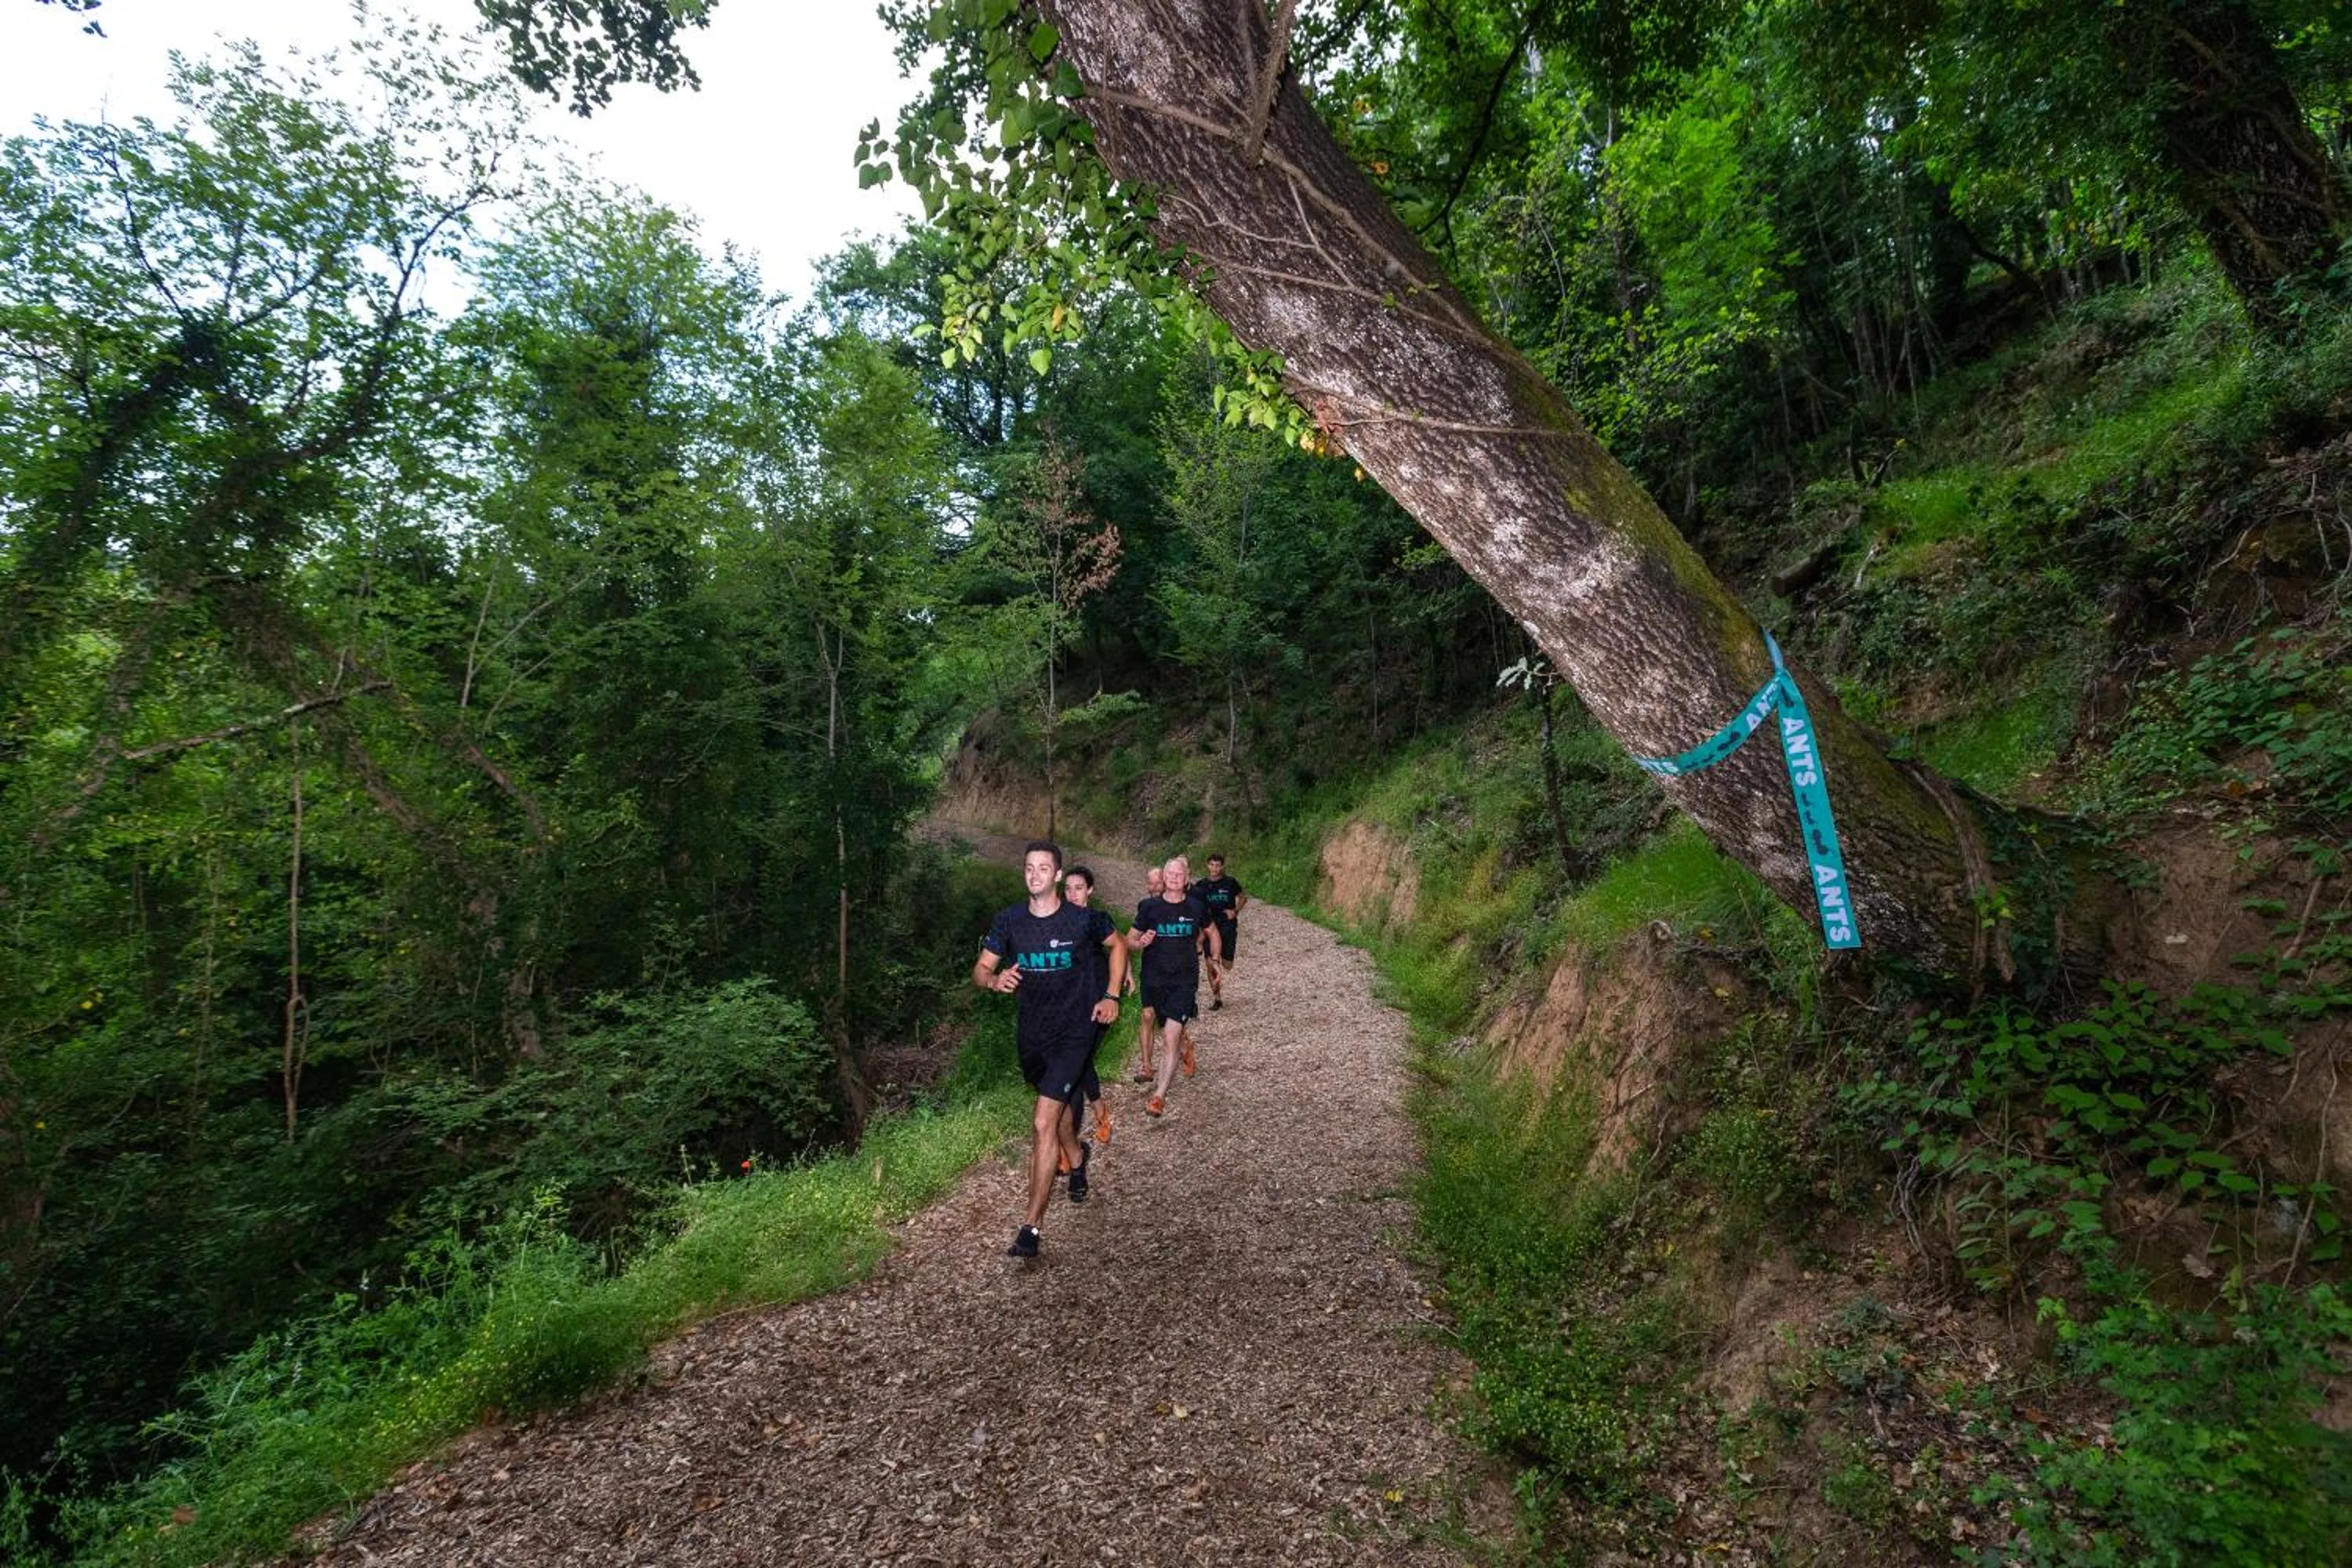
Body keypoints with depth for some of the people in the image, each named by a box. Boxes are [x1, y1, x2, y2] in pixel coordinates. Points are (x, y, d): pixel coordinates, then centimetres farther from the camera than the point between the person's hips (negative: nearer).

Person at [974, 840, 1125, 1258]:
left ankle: (1032, 1227, -5)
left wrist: (1111, 996, -3)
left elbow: (1117, 945, 6)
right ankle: (1076, 1158, 58)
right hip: (1031, 1034, 4)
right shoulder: (1008, 920, -7)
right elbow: (980, 970, -3)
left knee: (1044, 1124, -14)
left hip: (1074, 1031, -4)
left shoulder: (1084, 919, -13)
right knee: (1060, 1109, 25)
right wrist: (995, 980, -26)